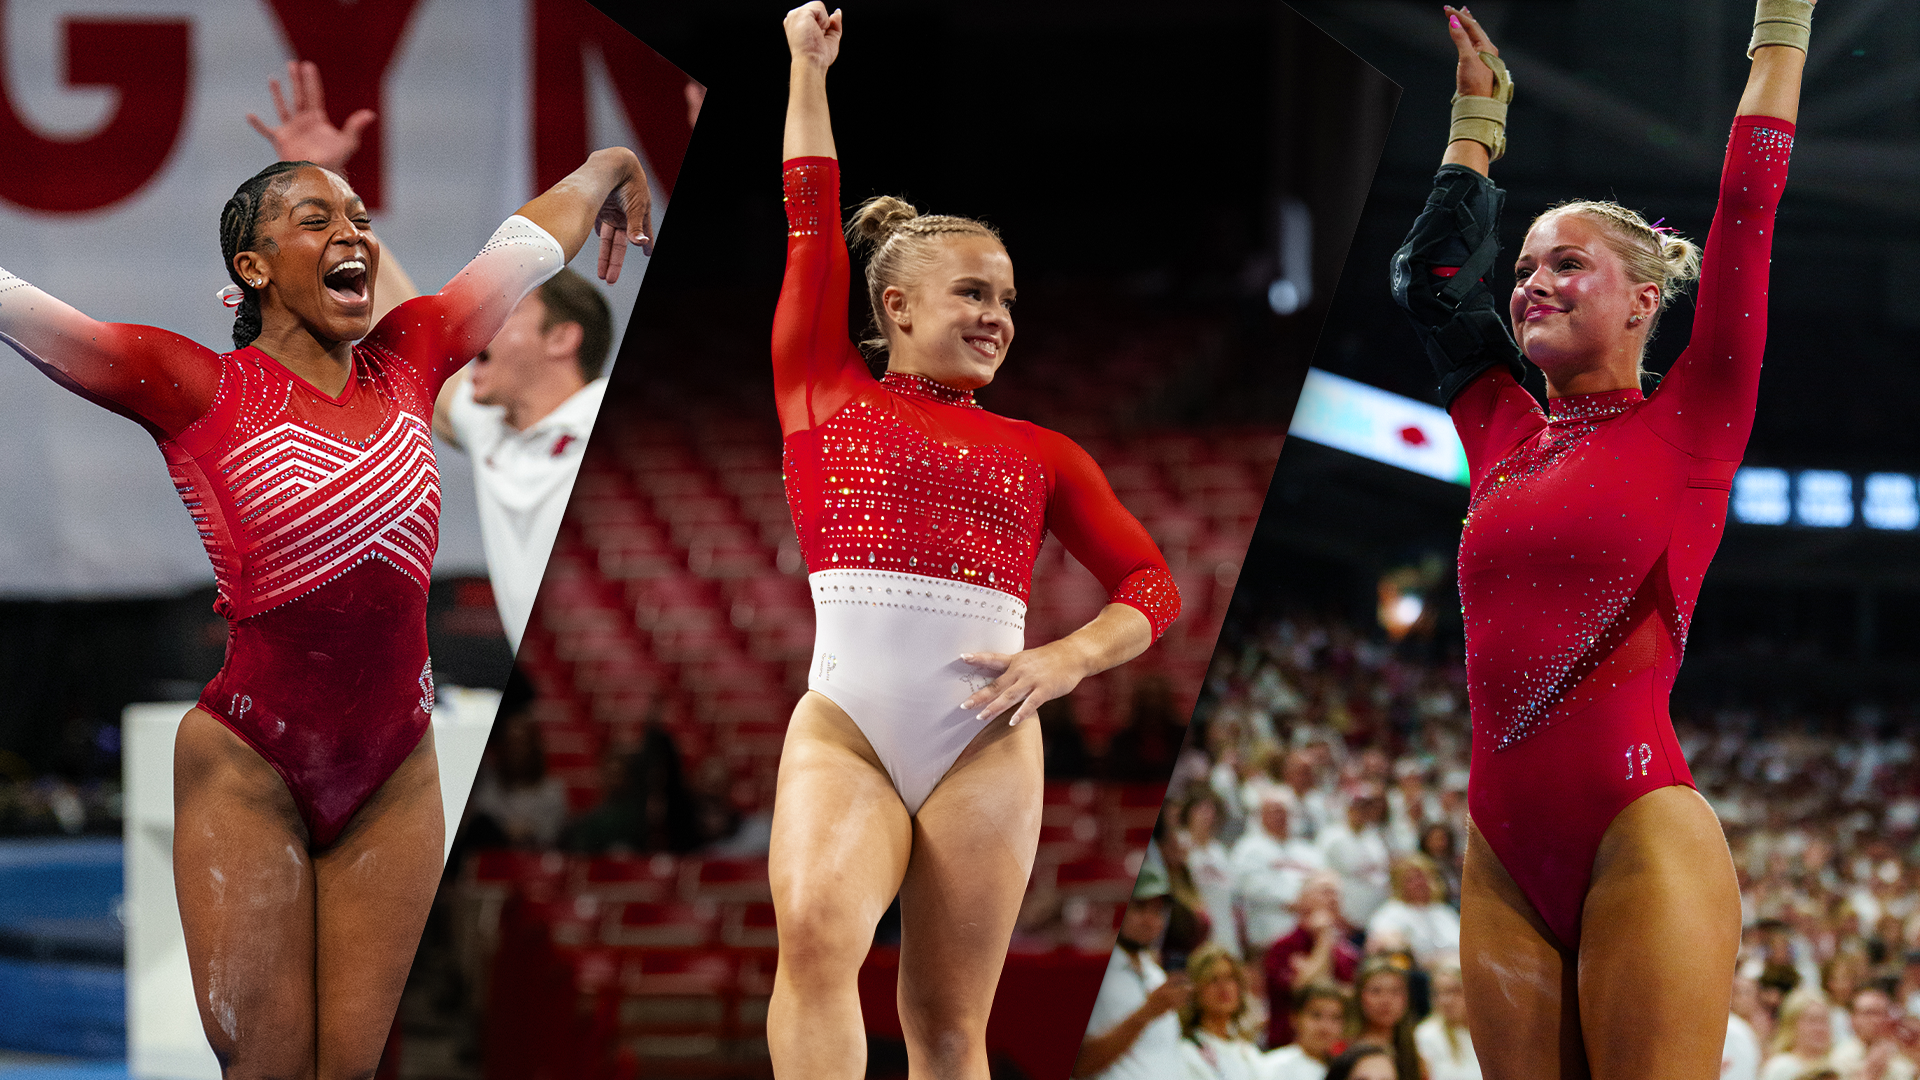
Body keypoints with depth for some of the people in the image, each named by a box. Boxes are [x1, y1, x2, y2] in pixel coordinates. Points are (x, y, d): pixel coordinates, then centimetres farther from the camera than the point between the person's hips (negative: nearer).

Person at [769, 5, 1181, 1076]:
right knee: (817, 929, -30)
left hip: (986, 739, 2)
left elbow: (1152, 583, 18)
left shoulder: (1038, 452, 19)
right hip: (845, 722, -2)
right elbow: (813, 220, 18)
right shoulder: (827, 394, 14)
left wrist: (1067, 661, 0)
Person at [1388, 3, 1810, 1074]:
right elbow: (1432, 276, 27)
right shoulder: (1507, 438, 17)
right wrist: (1479, 118, 34)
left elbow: (1746, 217, 3)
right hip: (1508, 859, 6)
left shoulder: (1684, 429, 4)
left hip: (1639, 832, -6)